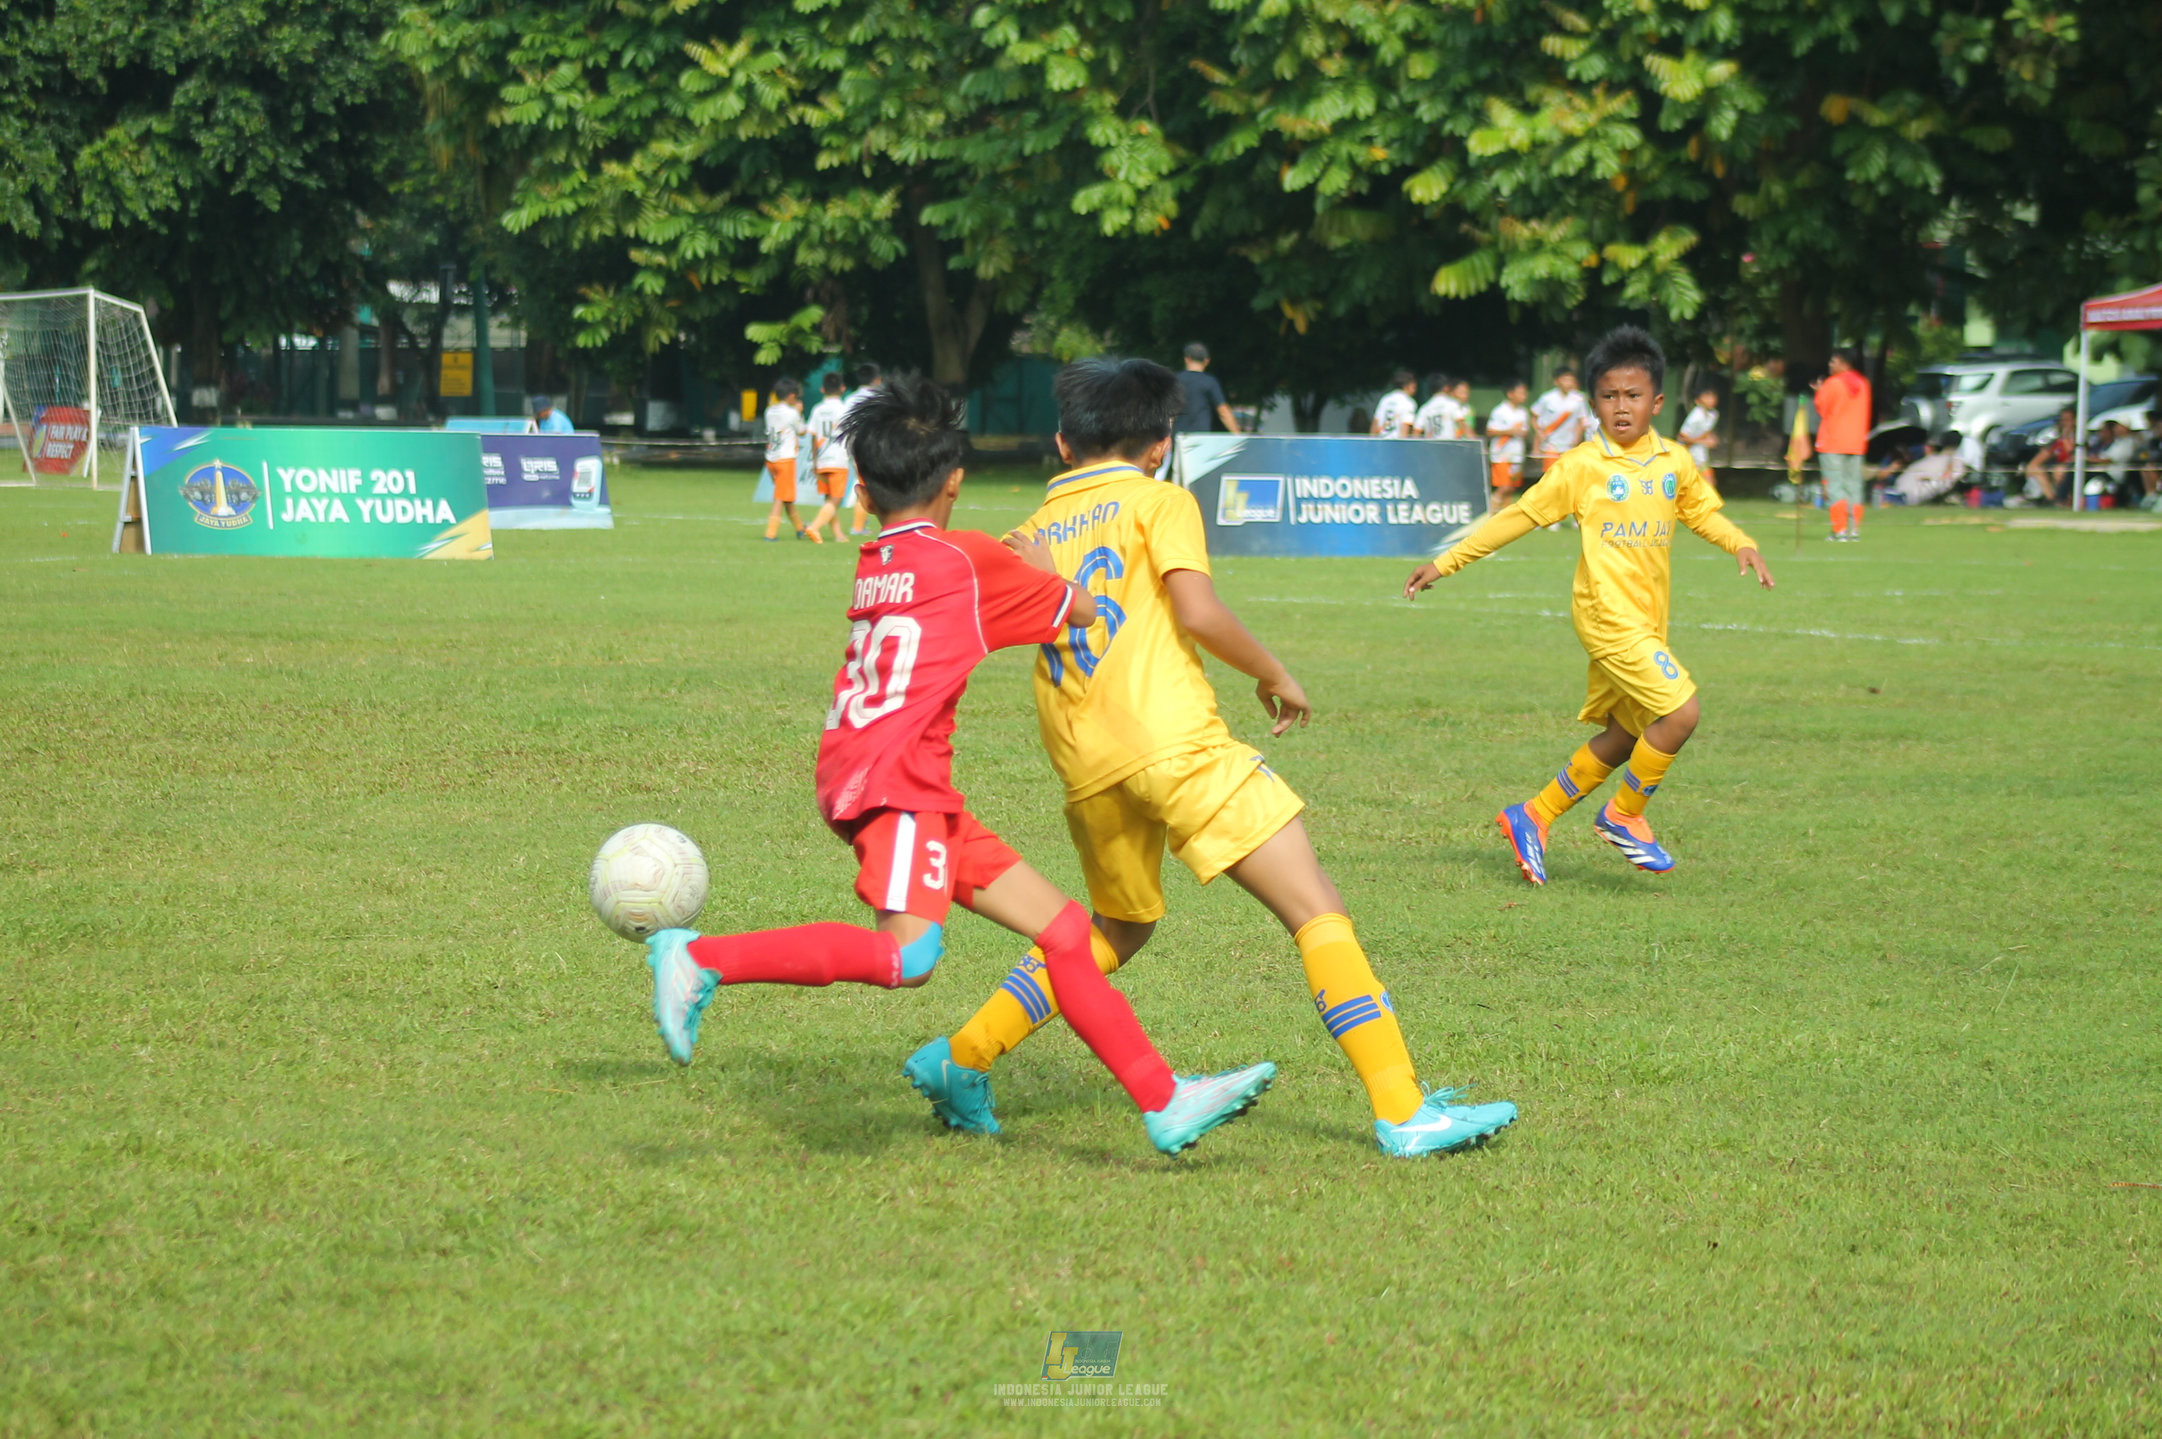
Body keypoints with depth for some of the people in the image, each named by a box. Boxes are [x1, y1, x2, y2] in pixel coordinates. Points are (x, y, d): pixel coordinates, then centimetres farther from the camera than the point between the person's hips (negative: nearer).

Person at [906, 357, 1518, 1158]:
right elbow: (1198, 612, -9)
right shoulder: (1158, 501, 4)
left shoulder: (1033, 531, 19)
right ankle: (1403, 1112, -14)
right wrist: (1274, 674, 4)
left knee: (1117, 928, 28)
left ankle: (960, 1060, 24)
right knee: (1317, 912, -6)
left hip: (1083, 766, 6)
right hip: (1173, 739, -6)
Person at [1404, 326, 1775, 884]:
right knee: (1680, 711, -17)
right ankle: (1625, 815, 3)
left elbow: (1702, 512, 22)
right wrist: (1445, 563, 1)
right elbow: (1519, 517, -1)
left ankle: (1534, 816, 28)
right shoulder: (1581, 466, -6)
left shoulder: (1675, 462, 7)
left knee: (1623, 737, 14)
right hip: (1608, 614, -7)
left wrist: (1741, 545, 2)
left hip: (1647, 622, 7)